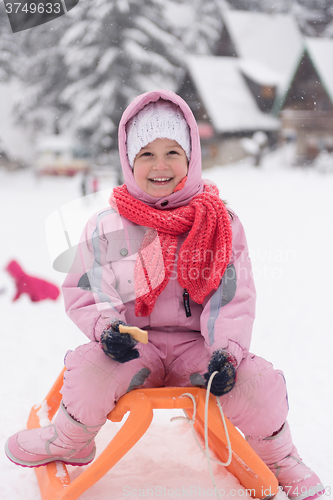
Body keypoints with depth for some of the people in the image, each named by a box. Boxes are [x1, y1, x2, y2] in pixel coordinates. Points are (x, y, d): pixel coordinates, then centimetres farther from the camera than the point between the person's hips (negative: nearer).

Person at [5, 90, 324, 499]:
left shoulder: (220, 223, 0)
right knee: (91, 370, -31)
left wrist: (226, 351, -19)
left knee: (255, 382, -26)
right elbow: (79, 290, 5)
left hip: (197, 344, 0)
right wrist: (105, 326, -16)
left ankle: (280, 458, 9)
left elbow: (234, 297, -3)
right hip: (133, 345, 0)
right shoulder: (106, 227, 0)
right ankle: (70, 441, 5)